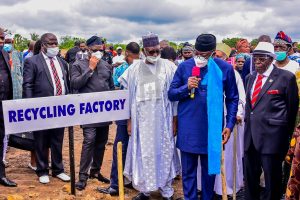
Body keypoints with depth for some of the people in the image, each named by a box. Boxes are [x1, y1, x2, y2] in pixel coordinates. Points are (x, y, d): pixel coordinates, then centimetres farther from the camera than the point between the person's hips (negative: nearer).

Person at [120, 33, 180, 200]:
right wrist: (129, 120, 4)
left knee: (164, 153, 7)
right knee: (143, 154, 7)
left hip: (163, 119, -1)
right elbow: (129, 96, 5)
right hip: (142, 119, 1)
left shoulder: (169, 67, -1)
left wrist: (174, 119, -1)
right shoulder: (135, 69, 2)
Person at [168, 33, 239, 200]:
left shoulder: (225, 68, -2)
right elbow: (171, 94, 3)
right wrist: (187, 87, -16)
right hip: (188, 129, 0)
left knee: (210, 169, 15)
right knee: (188, 171, 9)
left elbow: (232, 98, 6)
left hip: (212, 128, 0)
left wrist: (230, 124, 0)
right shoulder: (184, 67, -2)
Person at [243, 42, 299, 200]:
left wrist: (286, 133, 5)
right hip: (250, 135, 6)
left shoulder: (286, 77, -6)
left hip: (272, 135, -6)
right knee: (250, 176, 15)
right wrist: (248, 120, 14)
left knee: (272, 179, 4)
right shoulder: (250, 78, 13)